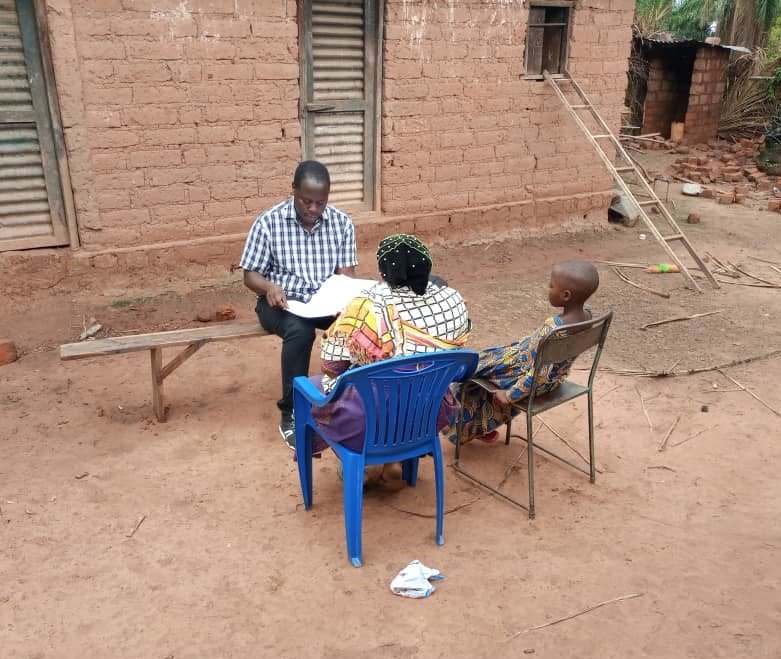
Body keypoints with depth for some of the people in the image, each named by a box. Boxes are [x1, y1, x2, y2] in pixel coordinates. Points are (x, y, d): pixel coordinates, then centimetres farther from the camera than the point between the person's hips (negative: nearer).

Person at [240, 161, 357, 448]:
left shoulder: (342, 223, 0)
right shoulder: (268, 223, -9)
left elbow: (346, 273, 0)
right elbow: (251, 275, -4)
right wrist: (269, 287, -28)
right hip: (282, 300, -2)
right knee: (300, 330, -36)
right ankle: (291, 413, -19)